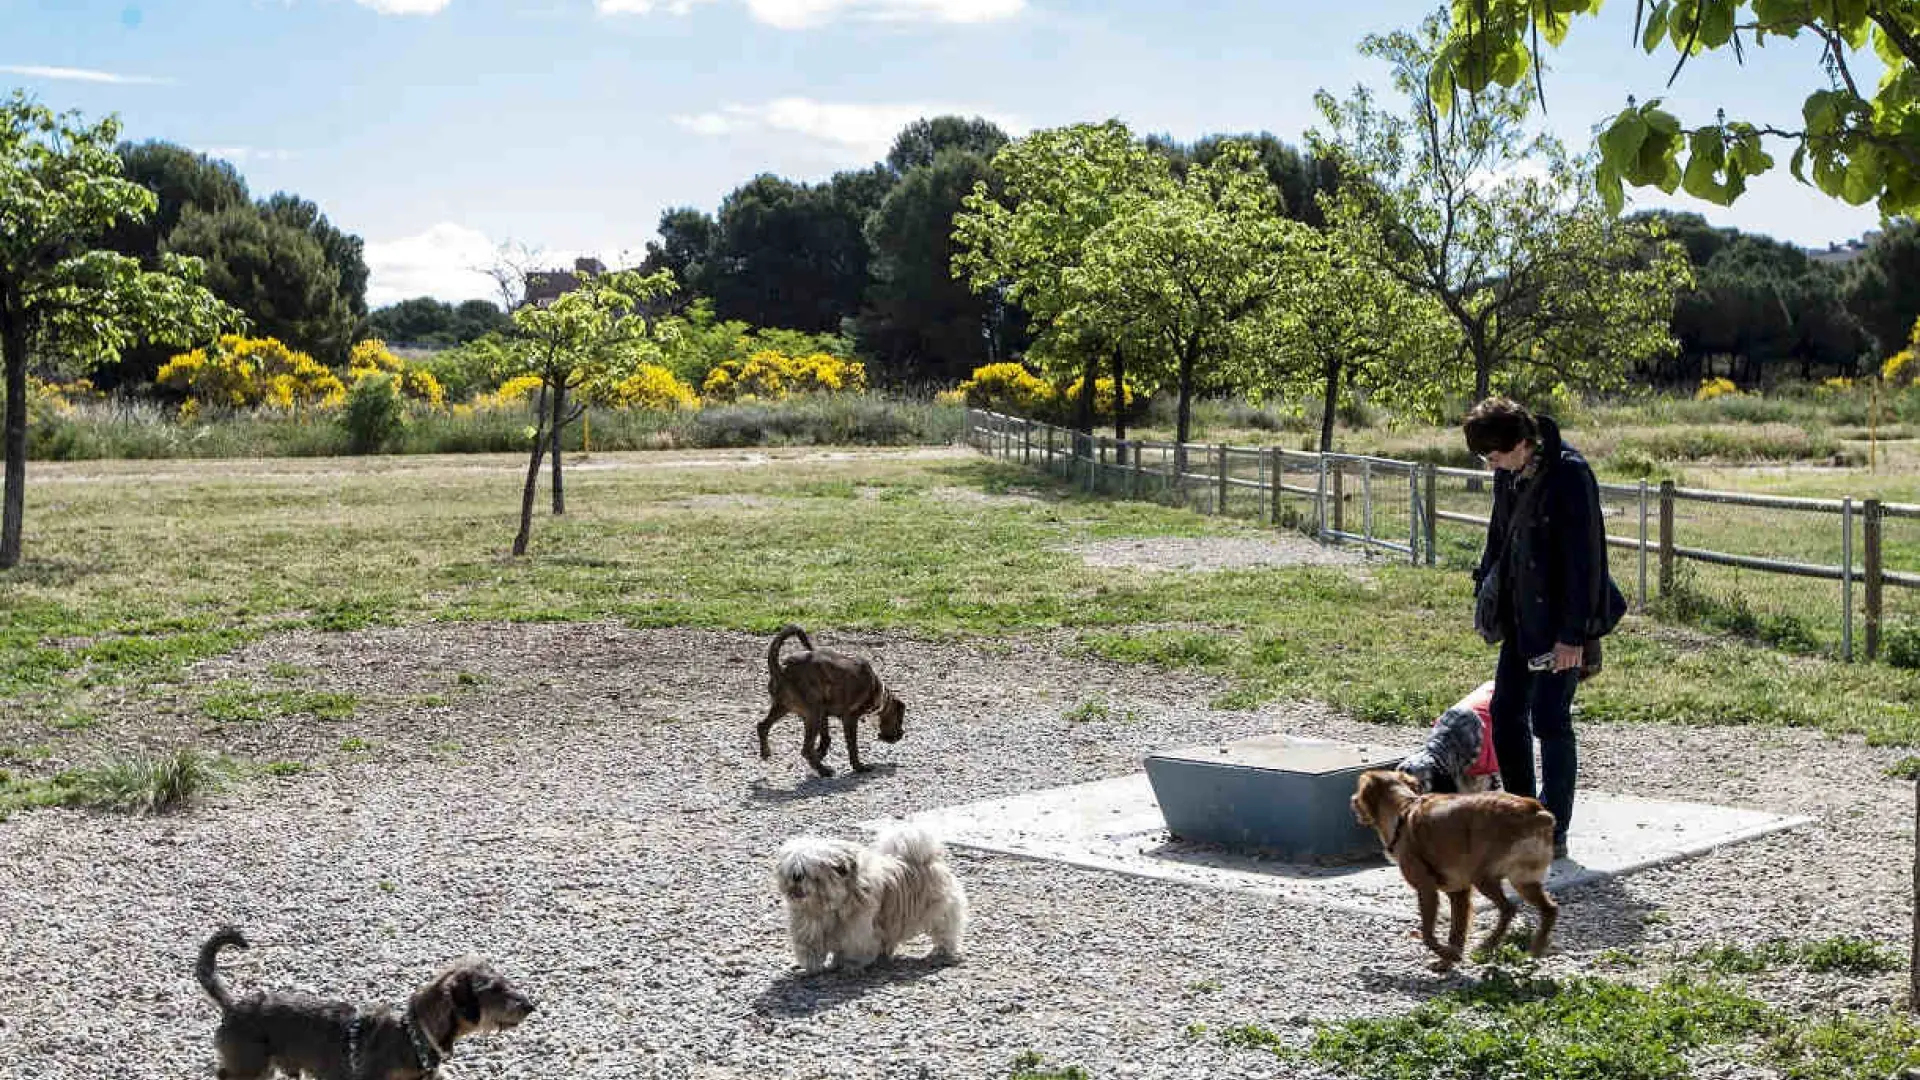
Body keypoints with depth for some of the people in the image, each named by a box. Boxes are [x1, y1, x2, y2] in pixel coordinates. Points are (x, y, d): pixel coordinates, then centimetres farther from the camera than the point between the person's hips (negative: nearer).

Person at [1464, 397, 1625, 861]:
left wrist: (1573, 634, -20)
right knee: (1504, 713, 10)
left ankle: (1554, 833, 6)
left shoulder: (1569, 475, -19)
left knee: (1550, 720, -5)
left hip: (1559, 622, -8)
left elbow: (1584, 559, -19)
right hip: (1520, 617, 8)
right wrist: (1485, 596, 14)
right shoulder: (1509, 476, 5)